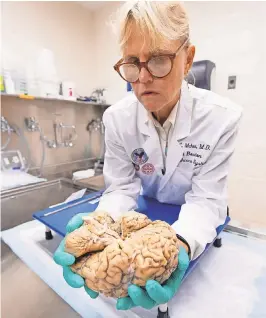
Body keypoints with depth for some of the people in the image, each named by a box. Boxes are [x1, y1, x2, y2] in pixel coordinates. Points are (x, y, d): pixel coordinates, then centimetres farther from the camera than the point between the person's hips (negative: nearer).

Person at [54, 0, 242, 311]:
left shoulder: (222, 118, -22)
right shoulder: (117, 118, -17)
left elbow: (206, 199, -20)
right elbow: (121, 189, -14)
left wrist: (180, 243, -40)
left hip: (200, 224, -1)